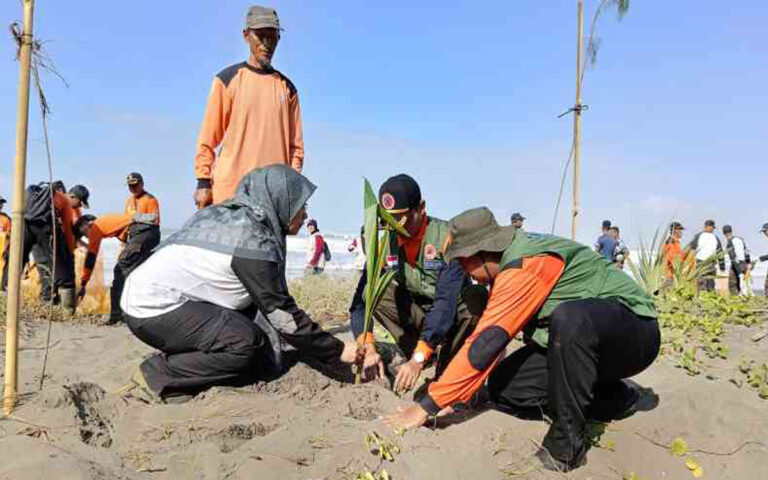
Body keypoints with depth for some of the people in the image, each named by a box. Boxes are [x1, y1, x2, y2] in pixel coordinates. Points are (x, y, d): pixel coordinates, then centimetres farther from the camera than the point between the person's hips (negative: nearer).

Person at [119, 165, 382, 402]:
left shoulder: (226, 214, 11)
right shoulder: (253, 240, -17)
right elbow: (282, 312, -15)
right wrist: (337, 350, -6)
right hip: (153, 308, -10)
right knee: (249, 342, -22)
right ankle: (155, 376, -10)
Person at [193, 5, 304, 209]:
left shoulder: (287, 87, 15)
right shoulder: (228, 79, 7)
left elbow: (295, 144, 13)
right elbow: (208, 138, 4)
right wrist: (203, 183, -2)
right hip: (230, 191, -2)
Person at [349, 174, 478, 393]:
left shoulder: (447, 237, -25)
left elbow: (447, 300, -34)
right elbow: (362, 297, -15)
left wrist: (418, 358, -41)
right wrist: (367, 345, -32)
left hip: (456, 318, -4)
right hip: (419, 315, 4)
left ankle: (445, 367, -11)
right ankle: (426, 365, -9)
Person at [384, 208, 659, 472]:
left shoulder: (525, 266, -27)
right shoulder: (508, 264, 3)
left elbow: (486, 341, -30)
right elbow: (489, 333, 12)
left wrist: (427, 407, -24)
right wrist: (455, 389, 9)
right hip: (582, 337, 9)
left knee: (568, 319, -41)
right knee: (503, 388, -4)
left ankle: (567, 446, -23)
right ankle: (615, 399, 9)